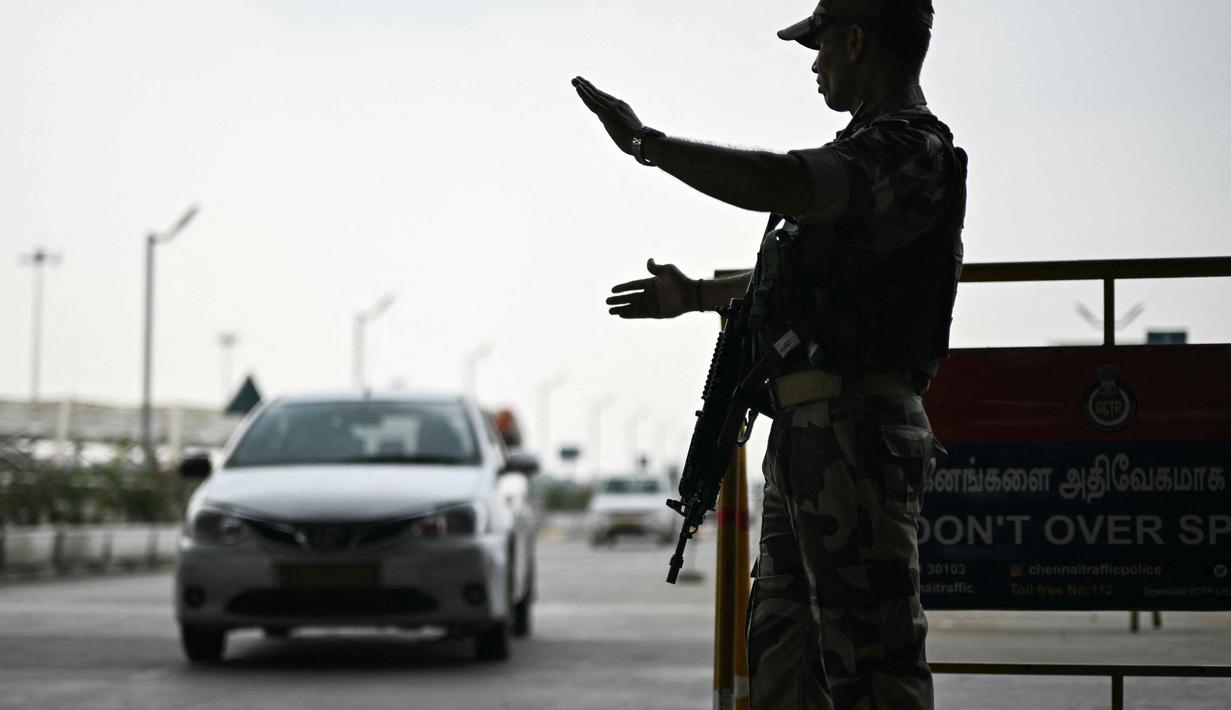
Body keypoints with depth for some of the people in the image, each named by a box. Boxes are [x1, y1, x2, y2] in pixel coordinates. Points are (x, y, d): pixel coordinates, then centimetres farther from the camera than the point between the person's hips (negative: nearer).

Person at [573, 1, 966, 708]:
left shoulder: (912, 148, -11)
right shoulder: (872, 151, 21)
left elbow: (778, 184, -27)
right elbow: (805, 275, 36)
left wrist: (647, 142, -18)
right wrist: (698, 294, 48)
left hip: (853, 437, -11)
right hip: (808, 437, 11)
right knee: (783, 648, 15)